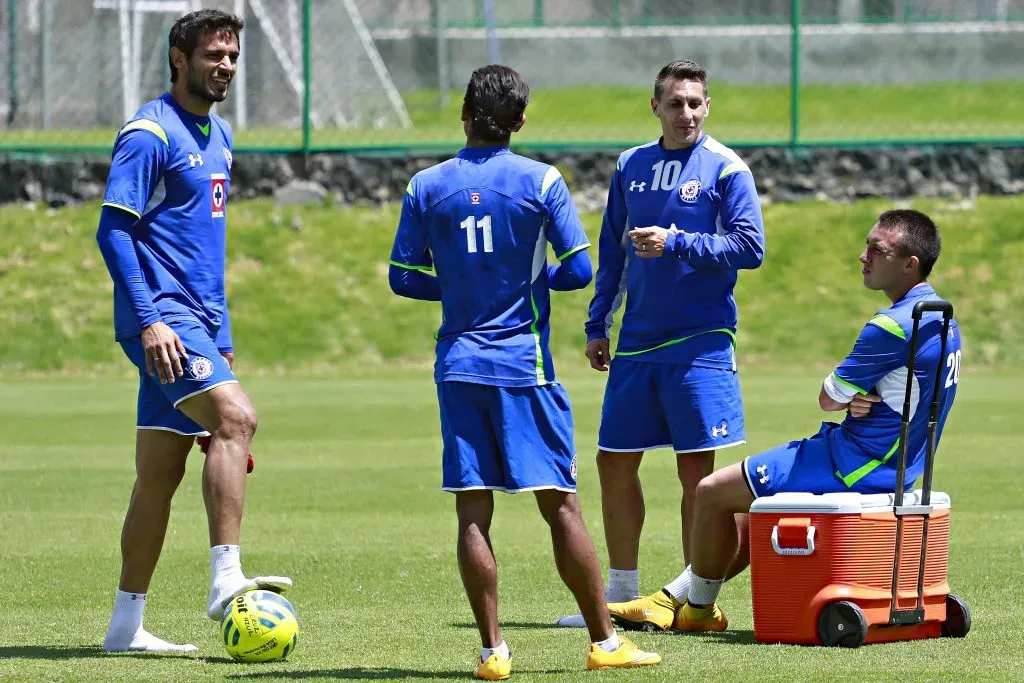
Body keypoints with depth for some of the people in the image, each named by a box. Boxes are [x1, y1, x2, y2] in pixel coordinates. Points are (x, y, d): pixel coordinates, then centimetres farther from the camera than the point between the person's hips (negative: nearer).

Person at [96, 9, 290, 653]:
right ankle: (225, 580, -28)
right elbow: (114, 230, -14)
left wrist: (221, 335, 25)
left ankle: (127, 624, 10)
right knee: (236, 416, -25)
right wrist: (148, 320, -22)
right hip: (163, 319, -9)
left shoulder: (219, 136, 18)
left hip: (197, 321, 9)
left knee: (161, 473, 7)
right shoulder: (150, 133, -9)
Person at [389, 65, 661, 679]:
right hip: (524, 362, -2)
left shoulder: (427, 186, 2)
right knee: (560, 502, 2)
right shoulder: (540, 181, -4)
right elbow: (580, 270, -5)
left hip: (459, 367, 2)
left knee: (474, 510, 1)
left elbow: (404, 278, 5)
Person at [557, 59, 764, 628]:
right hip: (636, 341, 5)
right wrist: (597, 326, 14)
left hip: (700, 341, -5)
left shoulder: (726, 169, -5)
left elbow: (750, 247, -11)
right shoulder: (631, 166, 11)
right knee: (614, 462, 7)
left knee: (696, 469, -3)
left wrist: (676, 243, -17)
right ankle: (621, 593, 18)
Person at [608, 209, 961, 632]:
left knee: (713, 492, 0)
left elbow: (829, 398, -14)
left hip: (857, 467, -10)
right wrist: (857, 398, -8)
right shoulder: (939, 317, 7)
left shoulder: (893, 327, -24)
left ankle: (699, 609, 16)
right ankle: (677, 598, 30)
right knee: (750, 507, 25)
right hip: (896, 467, 10)